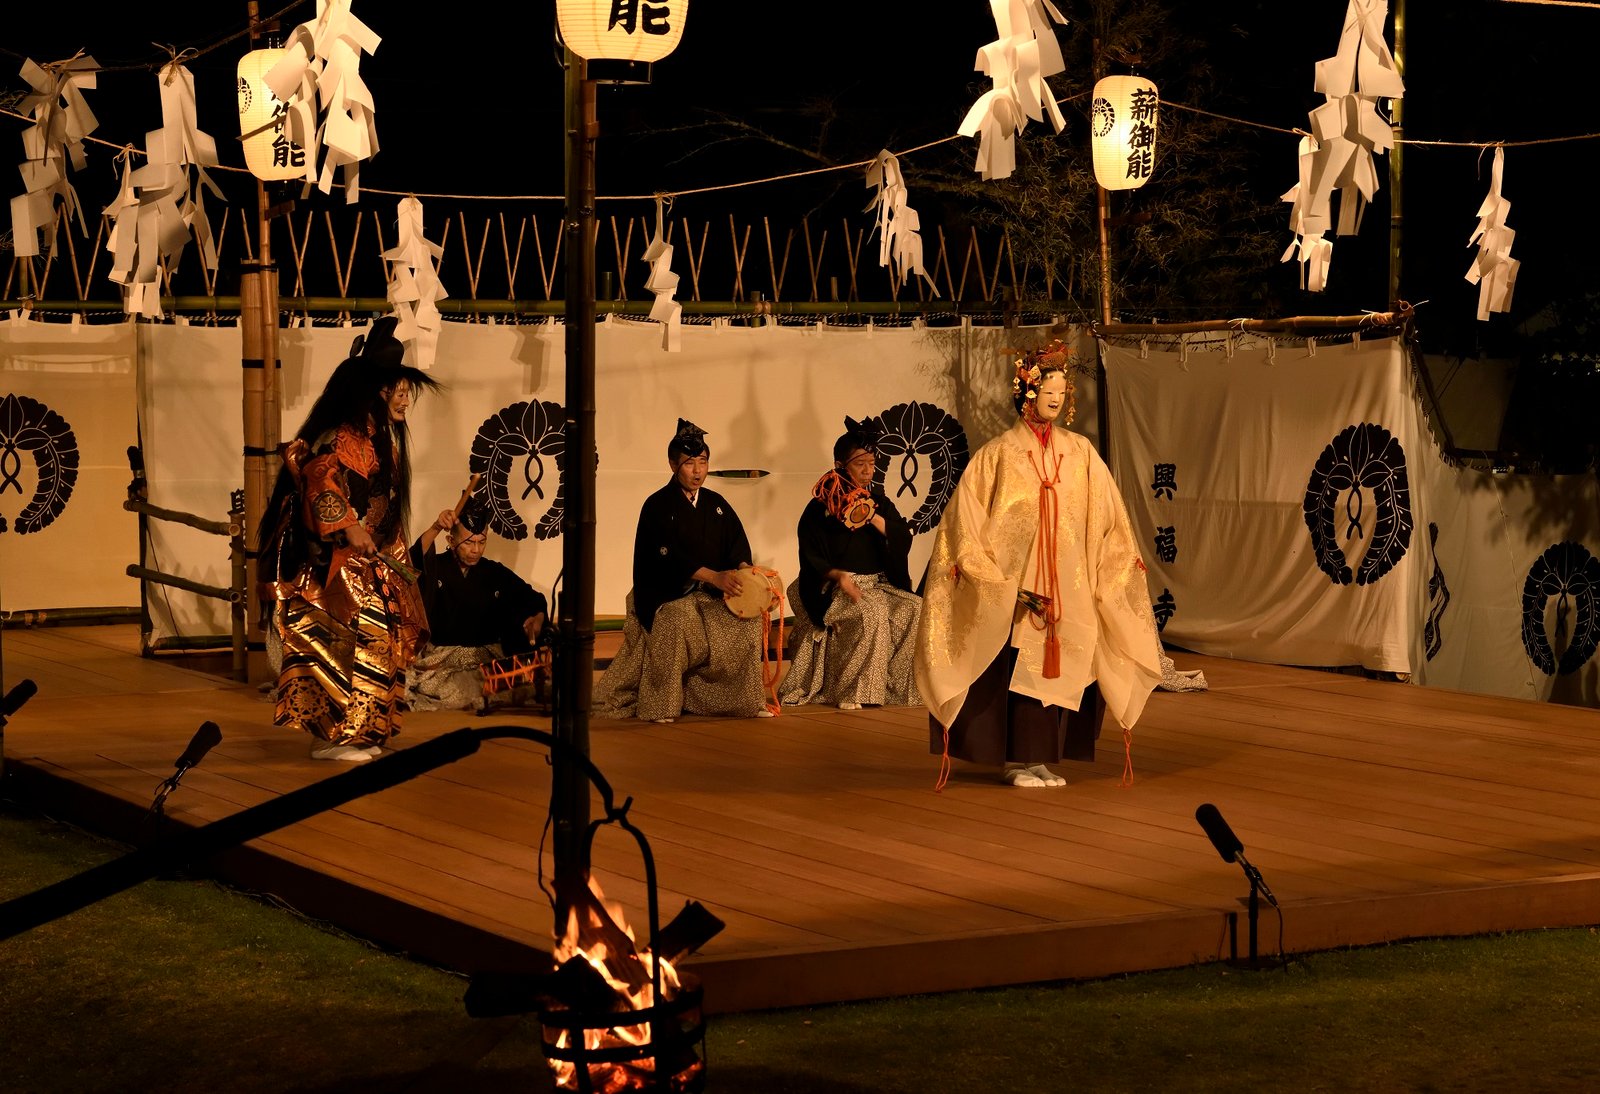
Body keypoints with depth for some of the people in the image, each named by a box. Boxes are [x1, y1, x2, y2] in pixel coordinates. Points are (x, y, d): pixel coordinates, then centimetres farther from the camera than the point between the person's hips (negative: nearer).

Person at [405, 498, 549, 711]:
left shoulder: (497, 574, 12)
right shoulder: (436, 567, 4)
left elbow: (534, 600, 19)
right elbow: (414, 559, -19)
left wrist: (537, 618, -5)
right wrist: (435, 529, -35)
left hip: (486, 659, 2)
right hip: (438, 658, -2)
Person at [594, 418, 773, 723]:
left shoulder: (716, 504, 12)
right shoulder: (658, 505, -7)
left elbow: (738, 542, 3)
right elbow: (668, 555, -20)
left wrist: (742, 569, -22)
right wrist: (715, 577, -30)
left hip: (710, 595, 6)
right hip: (664, 596, -6)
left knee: (748, 620, -13)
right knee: (679, 620, -34)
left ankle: (745, 700, -2)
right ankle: (660, 706, -28)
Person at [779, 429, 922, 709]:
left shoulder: (880, 503, 13)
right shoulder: (820, 507, -1)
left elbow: (904, 543, 2)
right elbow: (810, 559, -5)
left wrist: (873, 518, -11)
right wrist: (837, 575, -24)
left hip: (879, 585, 5)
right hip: (836, 589, -5)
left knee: (916, 610, -22)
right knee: (872, 613, -35)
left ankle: (900, 685, -13)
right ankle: (853, 692, -30)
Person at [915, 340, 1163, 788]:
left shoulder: (1081, 454, 8)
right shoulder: (998, 455, -3)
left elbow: (1107, 522, 12)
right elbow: (966, 522, -5)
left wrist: (1110, 577, 4)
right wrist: (1007, 586, -11)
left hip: (1069, 590, 4)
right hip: (1013, 589, -4)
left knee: (1059, 669, 2)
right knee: (1019, 669, -5)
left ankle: (1043, 758, 10)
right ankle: (1017, 760, 3)